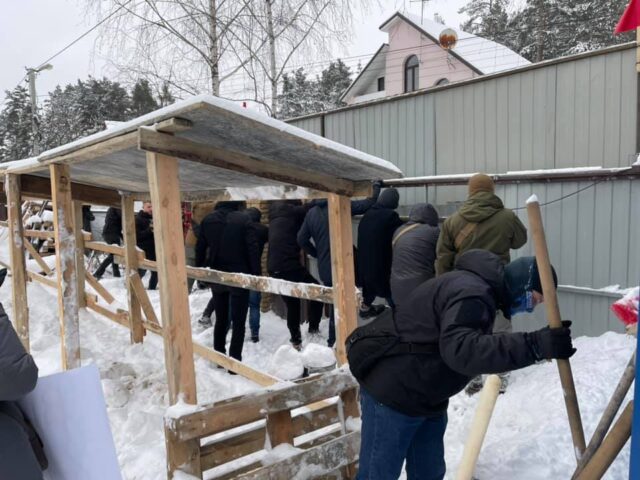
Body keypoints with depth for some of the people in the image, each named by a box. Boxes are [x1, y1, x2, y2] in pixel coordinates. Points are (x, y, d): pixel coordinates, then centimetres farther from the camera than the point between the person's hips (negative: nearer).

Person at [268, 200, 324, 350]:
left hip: (274, 268, 8)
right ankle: (313, 328, 9)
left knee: (292, 304, 16)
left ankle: (296, 340, 19)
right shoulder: (292, 212, -4)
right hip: (289, 266, -7)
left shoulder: (275, 214, 18)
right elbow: (311, 207, -12)